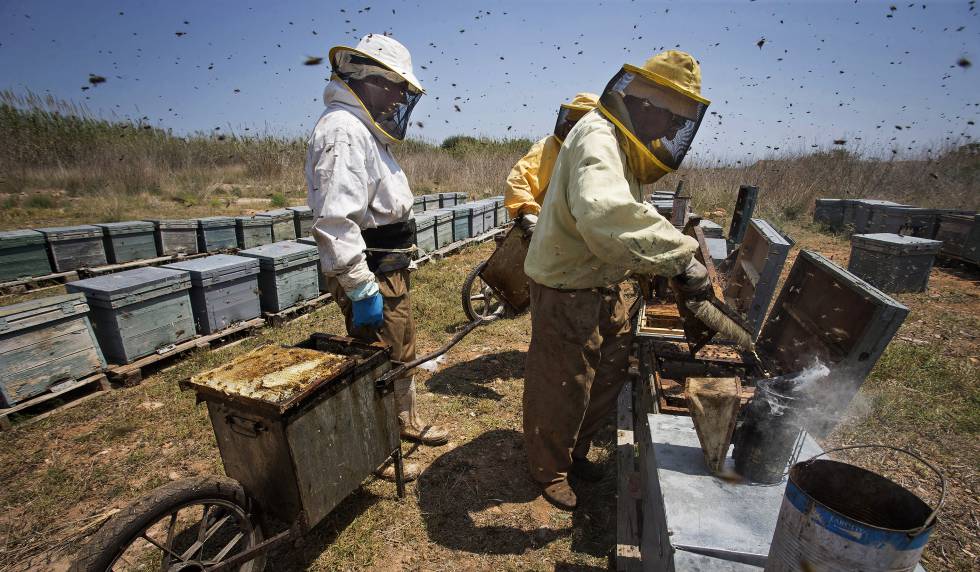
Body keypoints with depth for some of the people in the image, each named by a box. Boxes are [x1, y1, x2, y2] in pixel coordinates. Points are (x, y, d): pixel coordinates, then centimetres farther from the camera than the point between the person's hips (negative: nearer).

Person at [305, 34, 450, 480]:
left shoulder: (367, 132, 17)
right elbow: (334, 222, -28)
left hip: (392, 273, 11)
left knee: (402, 353, 23)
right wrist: (362, 290, -28)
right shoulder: (343, 130, -18)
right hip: (371, 277, -10)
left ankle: (407, 422, 44)